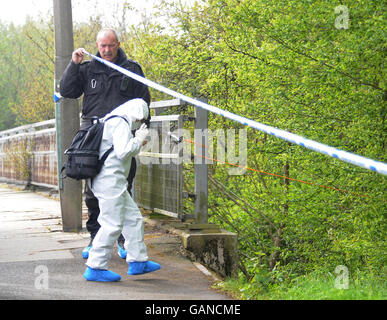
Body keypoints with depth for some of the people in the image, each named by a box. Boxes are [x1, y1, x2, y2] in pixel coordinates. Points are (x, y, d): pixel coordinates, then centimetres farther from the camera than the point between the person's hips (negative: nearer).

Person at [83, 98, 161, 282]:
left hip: (115, 183, 11)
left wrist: (137, 144, 19)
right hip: (110, 181, -11)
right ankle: (95, 268, -4)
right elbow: (123, 152, -22)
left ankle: (138, 261, 20)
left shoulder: (112, 123, 21)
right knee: (112, 225, -9)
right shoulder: (121, 123, -11)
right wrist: (138, 139, -8)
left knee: (133, 218, 14)